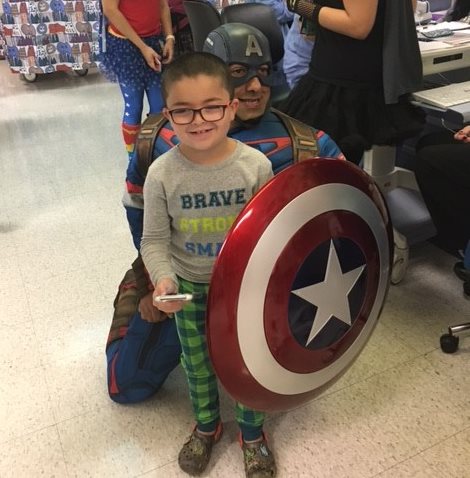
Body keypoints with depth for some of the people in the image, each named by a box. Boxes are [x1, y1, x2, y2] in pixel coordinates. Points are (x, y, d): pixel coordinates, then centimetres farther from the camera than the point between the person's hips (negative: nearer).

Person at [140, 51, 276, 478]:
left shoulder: (256, 165, -19)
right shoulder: (162, 174, -19)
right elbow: (154, 240, -10)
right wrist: (163, 279, -26)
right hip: (189, 286, 1)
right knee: (197, 363, 19)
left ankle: (253, 432, 43)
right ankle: (206, 426, 48)